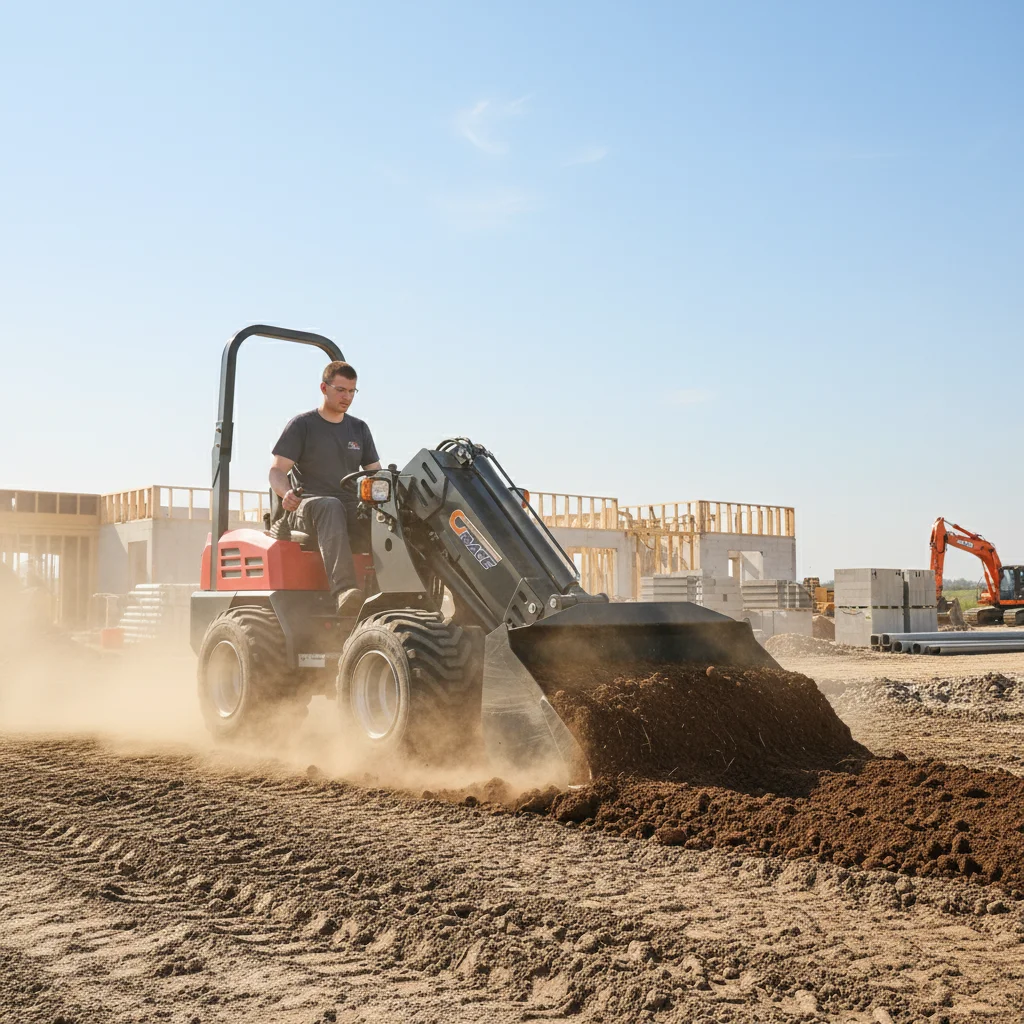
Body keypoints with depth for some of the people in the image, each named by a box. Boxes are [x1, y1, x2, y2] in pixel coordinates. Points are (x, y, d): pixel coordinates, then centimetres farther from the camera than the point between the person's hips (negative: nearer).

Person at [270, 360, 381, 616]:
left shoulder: (359, 429, 20)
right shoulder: (302, 425, 6)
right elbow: (277, 470, -2)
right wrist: (286, 493, -25)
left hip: (353, 509, 4)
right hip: (311, 504, -4)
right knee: (331, 507, -41)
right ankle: (343, 590, -58)